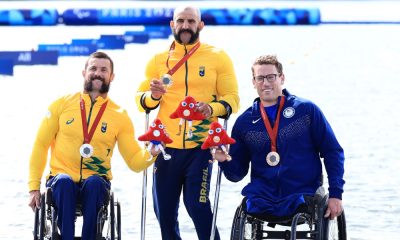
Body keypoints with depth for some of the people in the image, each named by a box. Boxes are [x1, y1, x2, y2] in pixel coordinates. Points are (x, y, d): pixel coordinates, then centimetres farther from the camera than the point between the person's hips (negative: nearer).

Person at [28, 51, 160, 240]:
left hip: (96, 184, 0)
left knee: (93, 183, -34)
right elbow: (41, 145, 9)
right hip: (62, 183, 0)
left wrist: (151, 154, -18)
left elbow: (134, 162, 5)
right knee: (64, 182, -34)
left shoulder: (120, 116, 7)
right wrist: (34, 187, 1)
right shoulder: (63, 104, 6)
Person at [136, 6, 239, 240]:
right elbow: (140, 98, 10)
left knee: (198, 206, -11)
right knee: (164, 210, 6)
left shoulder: (218, 58, 4)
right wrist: (152, 96, -13)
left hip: (201, 146, -3)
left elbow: (232, 98, 0)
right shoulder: (159, 60, 10)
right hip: (166, 147, 3)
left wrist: (212, 108, -20)